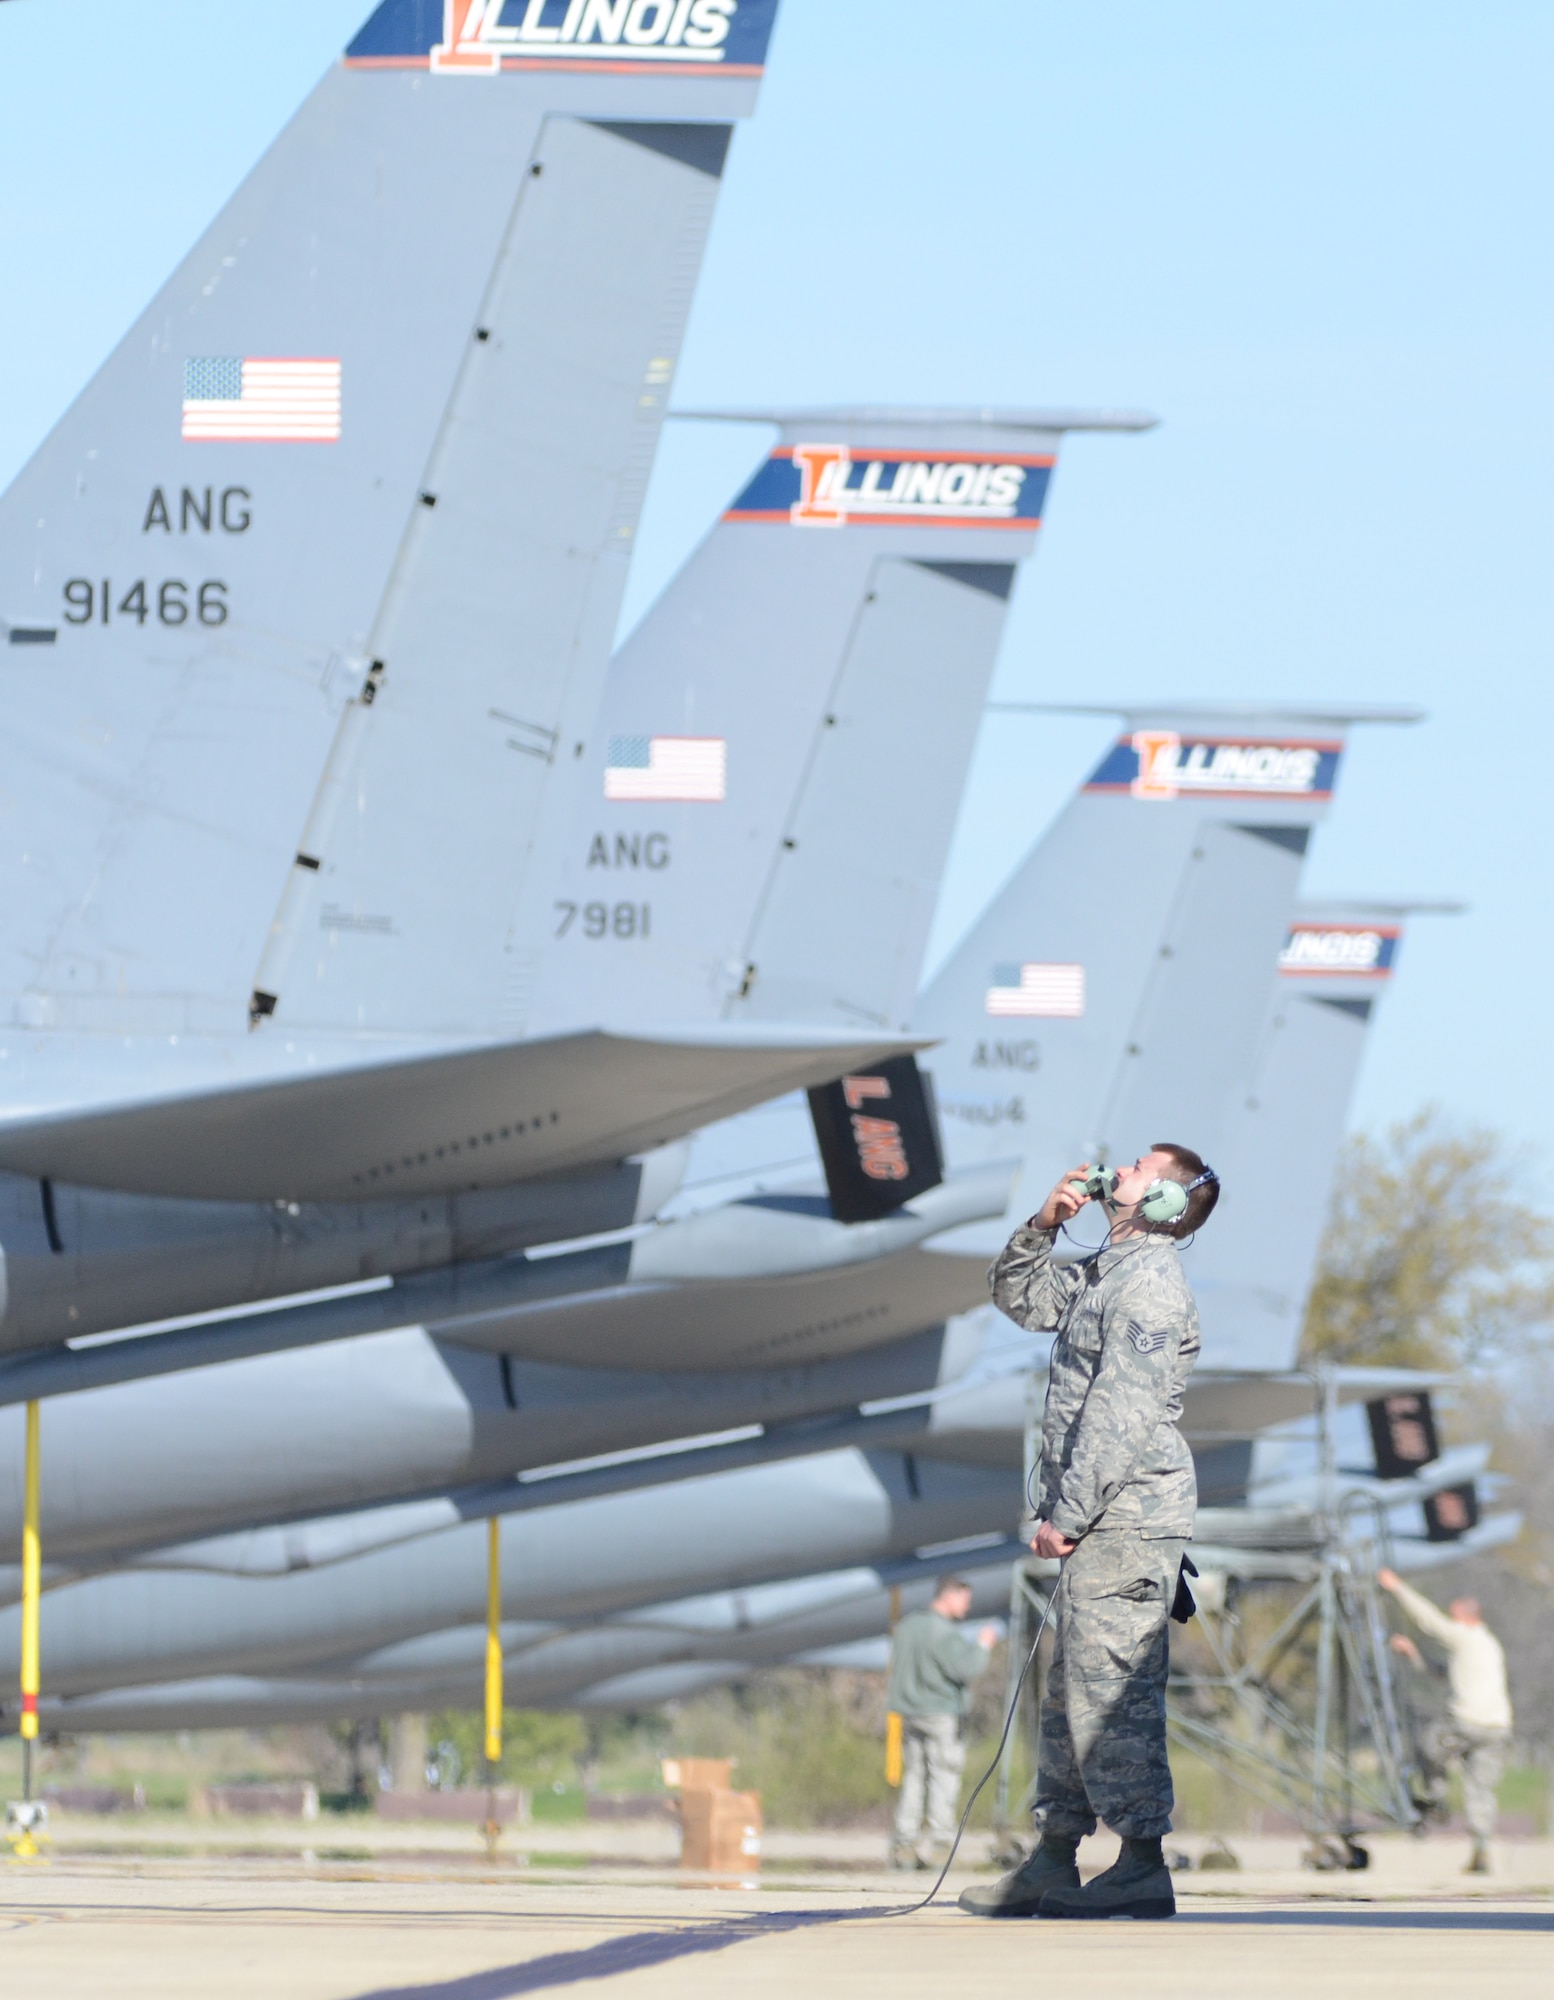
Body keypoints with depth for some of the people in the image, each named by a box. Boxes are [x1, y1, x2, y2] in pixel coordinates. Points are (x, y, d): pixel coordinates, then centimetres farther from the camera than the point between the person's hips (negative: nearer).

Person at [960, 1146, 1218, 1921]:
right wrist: (1044, 1225, 15)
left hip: (1126, 1516, -10)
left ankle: (1143, 1866, -11)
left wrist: (1066, 1514, -19)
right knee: (1070, 1689, 11)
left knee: (1110, 1685, -11)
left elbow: (1120, 1414, -19)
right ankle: (1052, 1862, 15)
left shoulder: (1150, 1282, -13)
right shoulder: (1104, 1272, 18)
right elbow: (1020, 1295, 33)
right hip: (1101, 1519, 10)